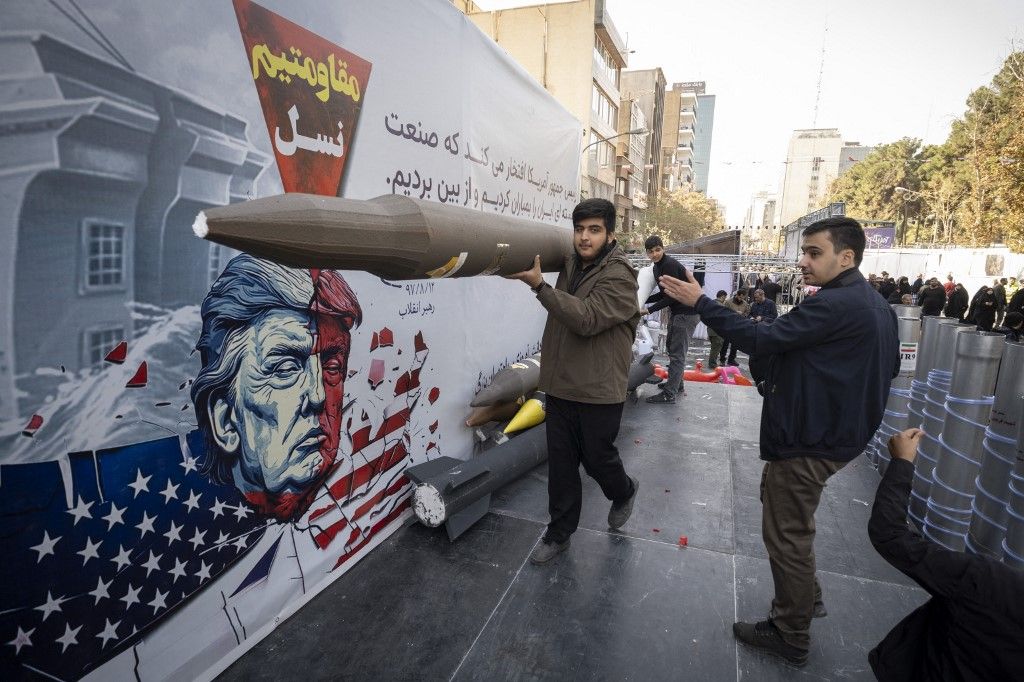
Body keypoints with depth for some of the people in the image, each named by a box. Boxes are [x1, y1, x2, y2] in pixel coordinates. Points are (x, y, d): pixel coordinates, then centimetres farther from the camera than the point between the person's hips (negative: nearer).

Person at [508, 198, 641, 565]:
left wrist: (540, 285, -32)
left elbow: (587, 318, -29)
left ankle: (624, 492, 45)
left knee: (597, 458, 11)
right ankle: (559, 532, 27)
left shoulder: (618, 278, -14)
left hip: (598, 392, -6)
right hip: (560, 386, 6)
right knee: (560, 465, 12)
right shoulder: (570, 266, 8)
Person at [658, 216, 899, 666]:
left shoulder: (835, 305, -23)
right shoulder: (875, 305, 10)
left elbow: (761, 340, -27)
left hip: (806, 441, -10)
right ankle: (807, 594, 40)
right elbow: (888, 369, 20)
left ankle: (790, 635, 20)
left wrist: (700, 302, -24)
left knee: (787, 534, 4)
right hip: (835, 432, 11)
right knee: (789, 520, 27)